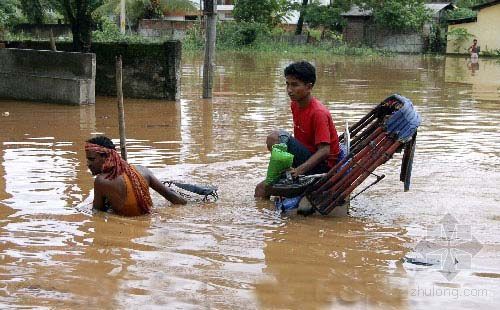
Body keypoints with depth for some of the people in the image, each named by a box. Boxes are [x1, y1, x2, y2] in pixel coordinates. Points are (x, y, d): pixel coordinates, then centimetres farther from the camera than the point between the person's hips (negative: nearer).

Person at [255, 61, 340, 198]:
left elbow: (324, 151, -28)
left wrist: (299, 170, -37)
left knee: (275, 138, -22)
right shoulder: (295, 105, 6)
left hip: (323, 165, -9)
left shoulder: (318, 113, -21)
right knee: (261, 189, 1)